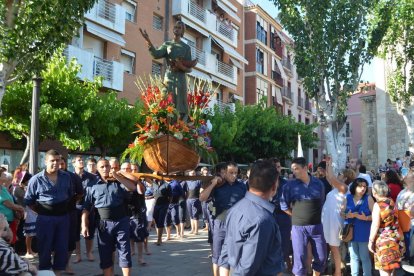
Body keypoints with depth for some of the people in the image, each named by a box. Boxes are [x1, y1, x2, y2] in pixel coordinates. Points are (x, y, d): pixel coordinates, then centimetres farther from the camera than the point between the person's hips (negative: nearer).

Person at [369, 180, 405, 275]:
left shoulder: (378, 205, -18)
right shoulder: (392, 202, 4)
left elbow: (375, 225, -20)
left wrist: (371, 241, -13)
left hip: (384, 239, -7)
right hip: (396, 237, 8)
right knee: (392, 266, 20)